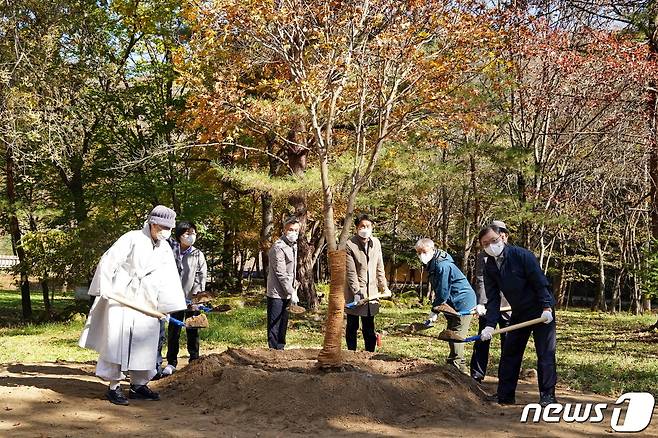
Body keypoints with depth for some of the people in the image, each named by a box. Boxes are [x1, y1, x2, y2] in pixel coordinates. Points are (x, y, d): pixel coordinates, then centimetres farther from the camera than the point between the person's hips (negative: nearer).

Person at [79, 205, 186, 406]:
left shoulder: (165, 249, 11)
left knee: (144, 343, 8)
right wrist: (104, 288, -14)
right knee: (118, 340, -6)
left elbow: (170, 280, 11)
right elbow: (108, 260, -10)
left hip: (146, 304, 6)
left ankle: (138, 384, 18)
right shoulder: (132, 238, -7)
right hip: (121, 298, -6)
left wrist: (169, 307, 5)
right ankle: (114, 386, 0)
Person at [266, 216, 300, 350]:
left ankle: (280, 350, 25)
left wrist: (295, 283, 12)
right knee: (274, 327, -3)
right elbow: (281, 274, -19)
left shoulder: (293, 246, 12)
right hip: (277, 294, -9)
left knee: (283, 325, 16)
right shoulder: (279, 248, -17)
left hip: (286, 294, 9)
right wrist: (292, 293, -17)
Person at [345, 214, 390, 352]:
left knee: (369, 327, 8)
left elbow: (379, 268, 13)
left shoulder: (376, 243, 6)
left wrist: (384, 287, 12)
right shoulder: (350, 245, -11)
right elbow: (351, 272, -13)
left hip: (371, 290, 4)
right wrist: (356, 292, -17)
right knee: (352, 326, 5)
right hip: (354, 291, -4)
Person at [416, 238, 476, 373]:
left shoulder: (442, 265, -22)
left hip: (463, 303, -11)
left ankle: (456, 365, -11)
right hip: (454, 305, 11)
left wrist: (434, 310, -13)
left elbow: (443, 292, -21)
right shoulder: (432, 265, 10)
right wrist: (436, 308, 6)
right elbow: (439, 291, 14)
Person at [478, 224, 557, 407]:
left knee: (545, 353, -6)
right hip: (518, 313, 7)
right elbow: (493, 298, -3)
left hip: (541, 311, -6)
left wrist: (547, 308, -26)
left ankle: (547, 396, 2)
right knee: (509, 353, 8)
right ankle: (504, 396, 16)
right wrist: (490, 324, -14)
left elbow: (540, 282, -19)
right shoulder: (489, 266, -2)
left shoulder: (522, 255, -19)